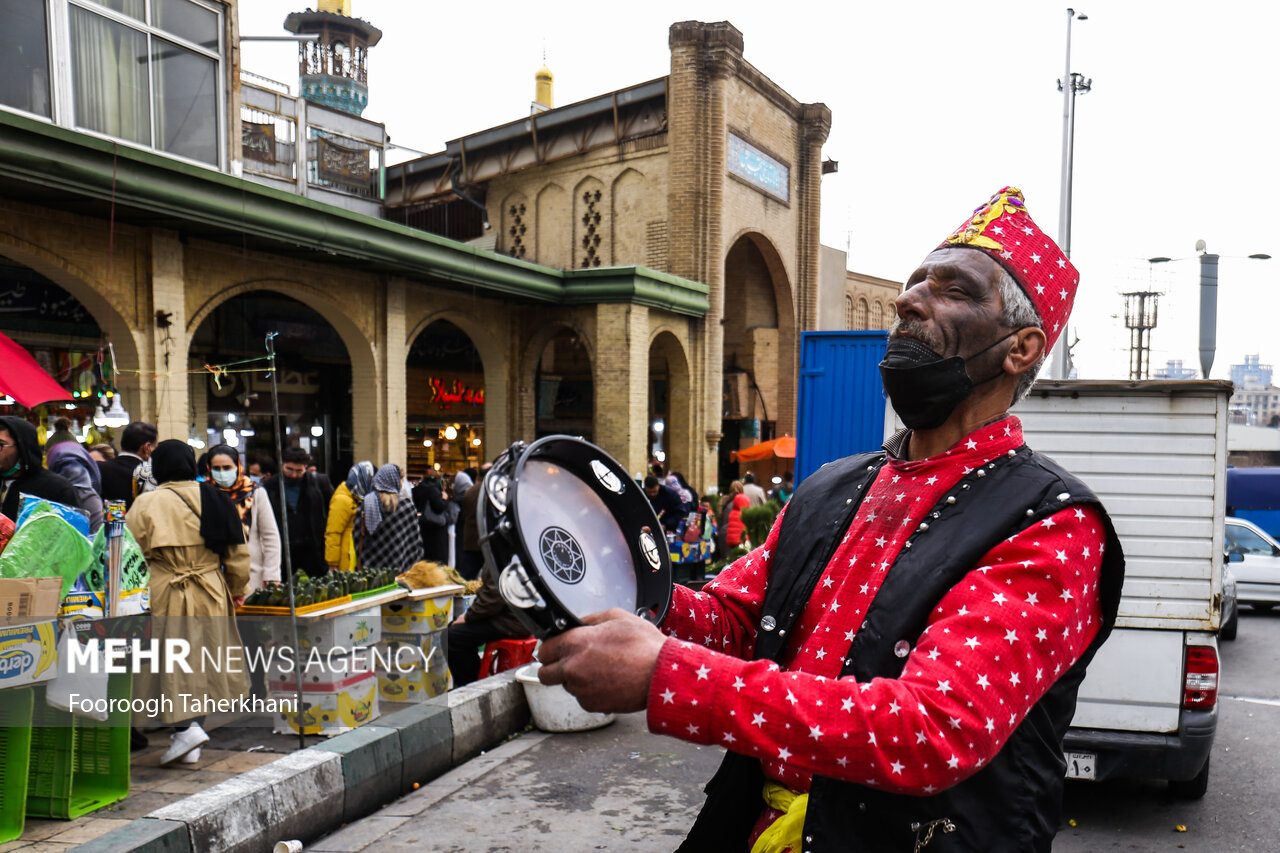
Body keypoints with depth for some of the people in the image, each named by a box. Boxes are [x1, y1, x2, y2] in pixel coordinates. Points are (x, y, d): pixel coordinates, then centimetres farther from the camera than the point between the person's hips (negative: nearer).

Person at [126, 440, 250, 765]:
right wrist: (237, 588, 20)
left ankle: (187, 726, -11)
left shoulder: (147, 504, -8)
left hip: (165, 597, -4)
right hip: (211, 597, 4)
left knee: (169, 665, 4)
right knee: (202, 665, 11)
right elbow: (238, 552, 7)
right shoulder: (214, 499, 3)